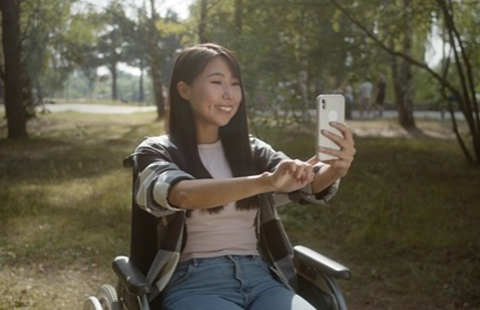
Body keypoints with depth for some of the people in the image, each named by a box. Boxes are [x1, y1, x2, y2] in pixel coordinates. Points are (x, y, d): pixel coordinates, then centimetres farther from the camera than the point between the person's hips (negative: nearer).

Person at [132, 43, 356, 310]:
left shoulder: (252, 151, 13)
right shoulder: (157, 152, 2)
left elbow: (309, 184, -4)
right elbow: (183, 194, -21)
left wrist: (335, 170, -27)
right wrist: (265, 182, -35)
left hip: (260, 277, 4)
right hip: (195, 283, -3)